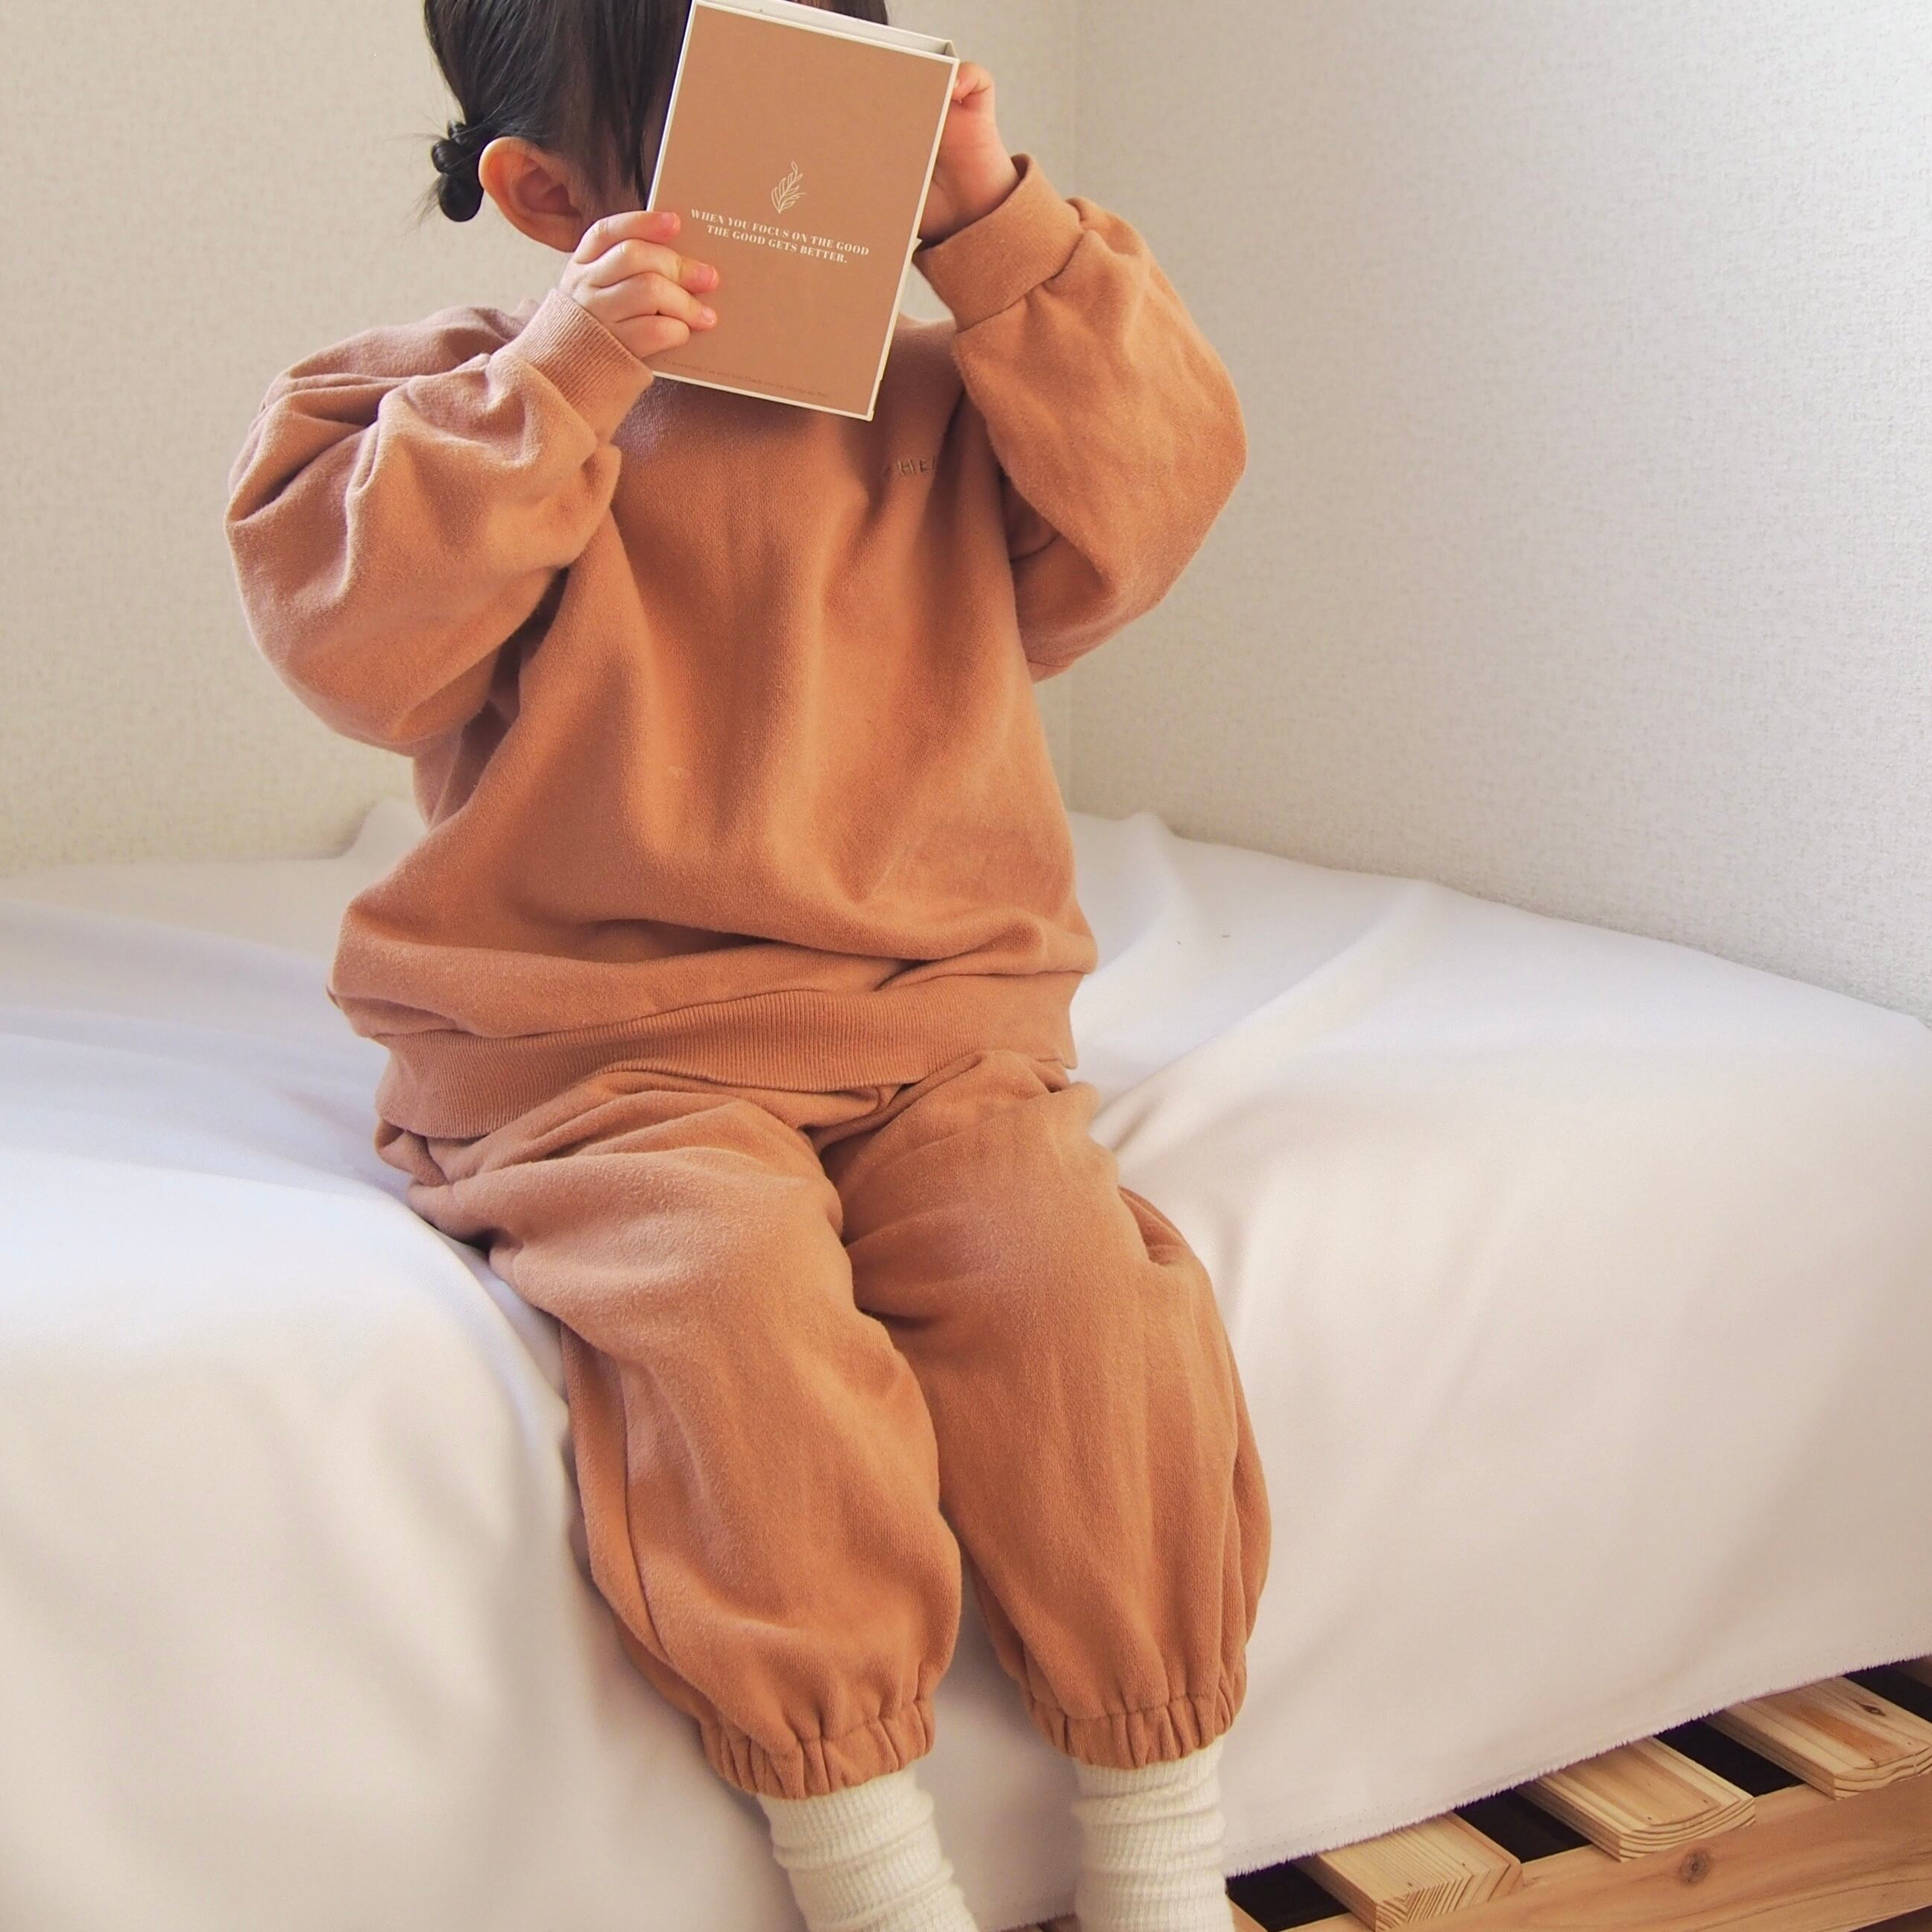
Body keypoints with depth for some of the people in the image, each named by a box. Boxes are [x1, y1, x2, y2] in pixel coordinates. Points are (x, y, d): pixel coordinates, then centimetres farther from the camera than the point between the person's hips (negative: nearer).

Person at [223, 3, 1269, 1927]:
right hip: (591, 1062, -2)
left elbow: (1148, 490, 2)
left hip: (931, 1041, 3)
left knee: (1083, 1283, -25)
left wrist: (1002, 228, -2)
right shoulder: (442, 396, 8)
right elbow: (352, 644, -7)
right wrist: (546, 393, -16)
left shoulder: (938, 400, 16)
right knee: (734, 1284, -35)